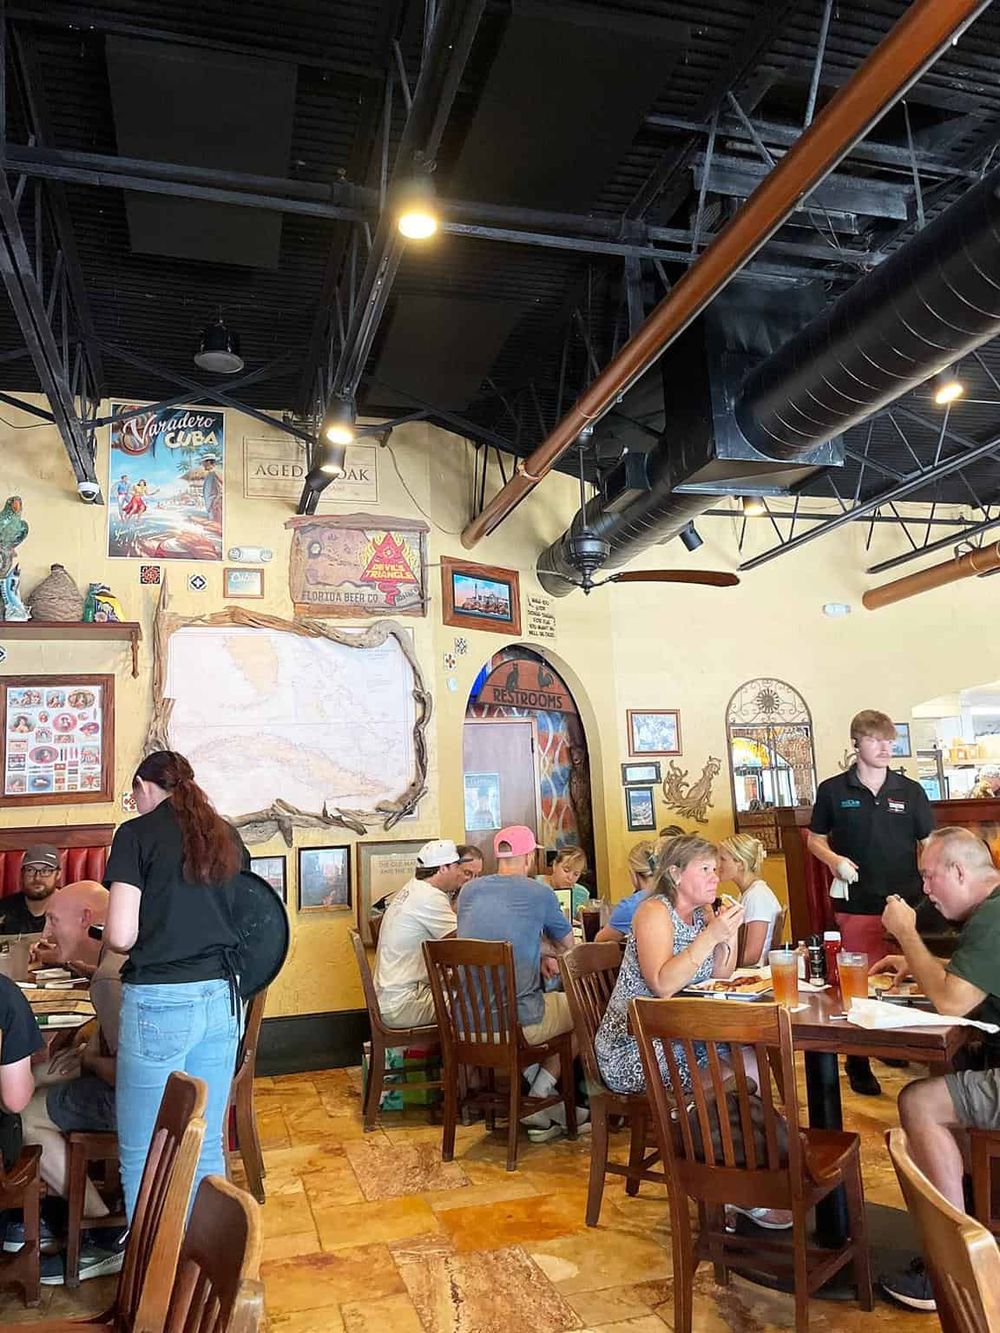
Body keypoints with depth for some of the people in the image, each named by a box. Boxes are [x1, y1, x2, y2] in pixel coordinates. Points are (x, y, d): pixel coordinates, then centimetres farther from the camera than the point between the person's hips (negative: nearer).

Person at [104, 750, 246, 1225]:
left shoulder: (138, 833, -4)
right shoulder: (226, 836, 10)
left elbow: (121, 935, -10)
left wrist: (105, 934, 11)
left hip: (160, 1003, -5)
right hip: (222, 998, 6)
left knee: (144, 1156, 10)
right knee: (207, 1149, 16)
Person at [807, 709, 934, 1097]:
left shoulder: (910, 791, 5)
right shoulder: (833, 790, 1)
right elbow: (815, 839, 12)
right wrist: (834, 859, -9)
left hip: (907, 903, 2)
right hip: (857, 905, -1)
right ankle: (858, 1060, 21)